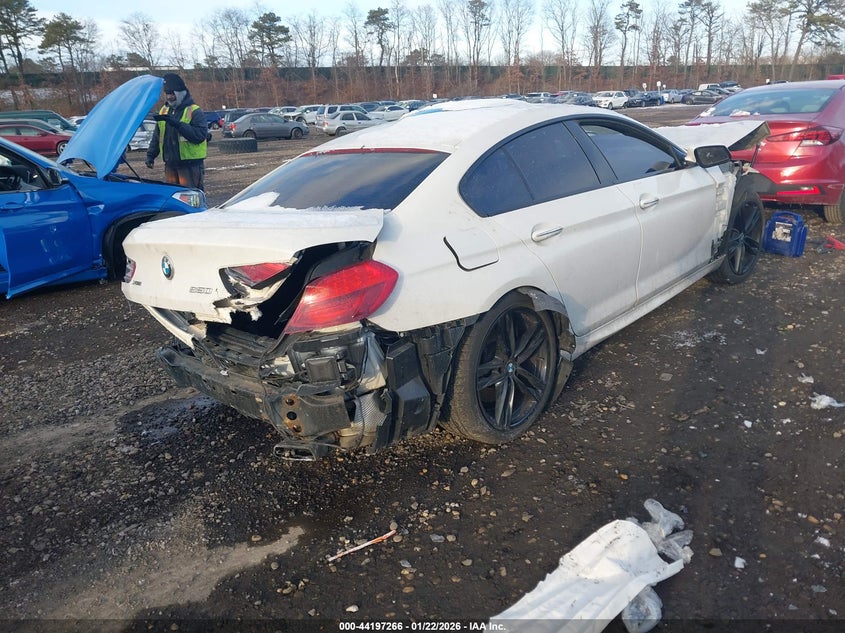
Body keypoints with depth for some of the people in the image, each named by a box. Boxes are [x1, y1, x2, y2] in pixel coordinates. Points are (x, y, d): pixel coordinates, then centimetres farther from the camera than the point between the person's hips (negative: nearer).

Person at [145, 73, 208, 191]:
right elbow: (157, 136, 23)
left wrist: (177, 124, -26)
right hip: (170, 163, 7)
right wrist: (151, 154, 14)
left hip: (190, 164, -7)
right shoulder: (164, 111, 17)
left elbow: (200, 135, -21)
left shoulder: (195, 111, -6)